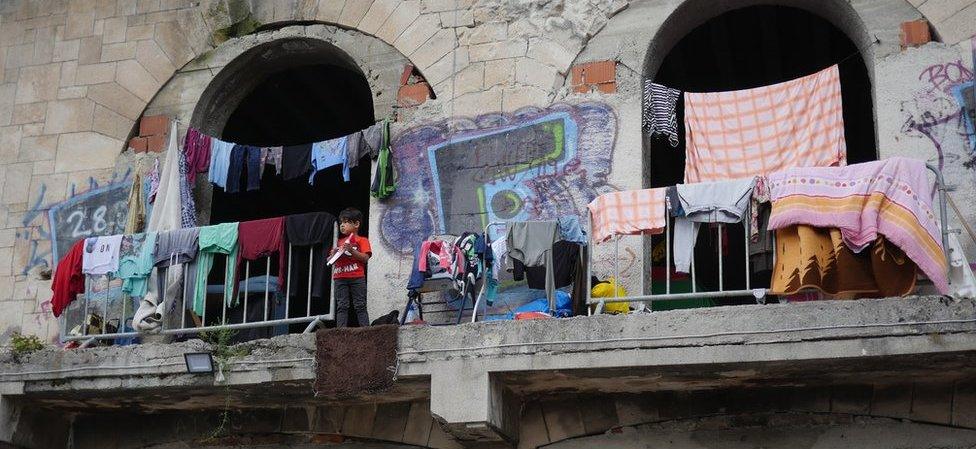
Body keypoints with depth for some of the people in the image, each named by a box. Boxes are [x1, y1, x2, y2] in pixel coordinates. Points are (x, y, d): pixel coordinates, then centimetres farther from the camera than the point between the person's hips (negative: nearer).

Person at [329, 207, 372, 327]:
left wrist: (352, 250, -17)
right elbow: (330, 260, 21)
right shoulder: (338, 242, 21)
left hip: (357, 277, -4)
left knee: (360, 305, -3)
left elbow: (365, 258, -6)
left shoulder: (361, 240, 6)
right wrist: (333, 253, -1)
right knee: (342, 306, 0)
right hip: (340, 278, 4)